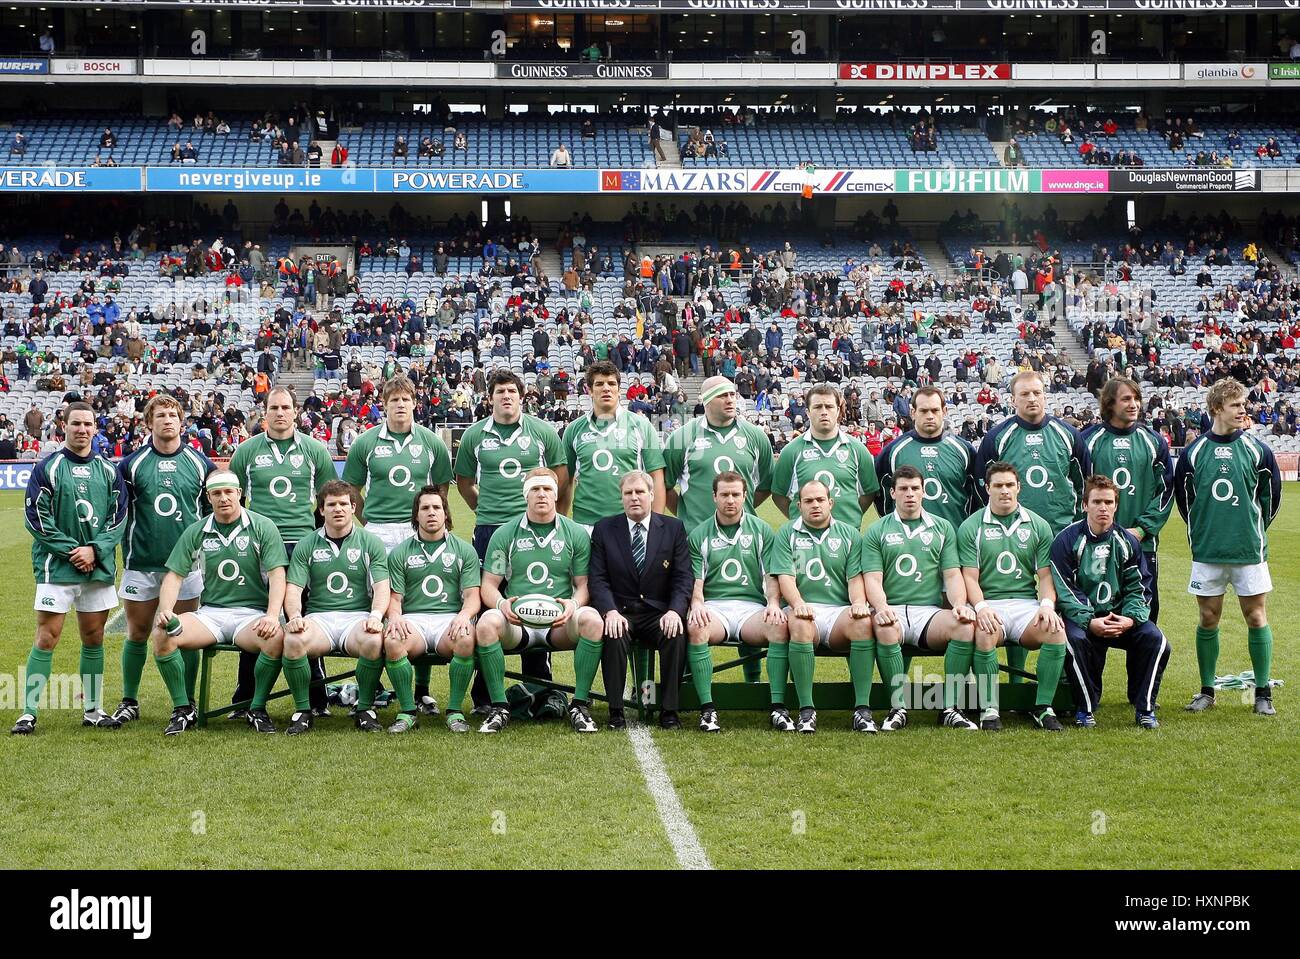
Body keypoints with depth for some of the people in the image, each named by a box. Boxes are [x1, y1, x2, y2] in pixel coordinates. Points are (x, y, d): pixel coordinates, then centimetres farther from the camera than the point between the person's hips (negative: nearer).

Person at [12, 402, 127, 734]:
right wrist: (71, 550, -12)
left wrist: (94, 550, -9)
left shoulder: (108, 470, 8)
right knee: (46, 638, -6)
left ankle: (93, 710, 18)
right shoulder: (47, 467, -2)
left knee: (94, 639, 9)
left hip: (99, 567, 4)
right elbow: (36, 518, -6)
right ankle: (28, 713, -2)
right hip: (56, 567, -4)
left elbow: (119, 516, 6)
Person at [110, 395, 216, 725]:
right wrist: (125, 551, 4)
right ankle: (129, 702, 19)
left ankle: (187, 705, 14)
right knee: (137, 633, 7)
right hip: (141, 564, 0)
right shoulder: (131, 464, 1)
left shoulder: (199, 463, 4)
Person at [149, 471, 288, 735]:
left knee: (277, 638, -35)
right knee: (162, 634, -24)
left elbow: (277, 575, -7)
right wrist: (165, 612, -12)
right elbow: (174, 575, 8)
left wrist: (272, 616, -22)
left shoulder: (262, 527, 1)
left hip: (251, 613, -3)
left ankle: (257, 710, -13)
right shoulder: (195, 532, 9)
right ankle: (183, 710, -9)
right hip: (210, 612, 3)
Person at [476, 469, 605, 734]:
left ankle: (580, 704, -20)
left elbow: (584, 584, 9)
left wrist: (573, 604, -14)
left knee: (592, 618, -32)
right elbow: (488, 584, 7)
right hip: (516, 623, 0)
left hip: (560, 624, 0)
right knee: (488, 621, -33)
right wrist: (501, 603, -16)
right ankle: (499, 707, -20)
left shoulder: (576, 534, 10)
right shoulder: (504, 534, 9)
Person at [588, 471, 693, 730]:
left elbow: (683, 577, 1)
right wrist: (610, 611, -19)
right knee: (614, 634, -33)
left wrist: (675, 611, -18)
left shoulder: (674, 528, 7)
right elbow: (598, 579, 0)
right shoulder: (604, 529, 7)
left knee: (676, 634, -31)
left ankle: (669, 710, -19)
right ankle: (615, 710, -21)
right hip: (620, 611, 0)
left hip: (659, 613, 0)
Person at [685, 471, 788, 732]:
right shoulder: (699, 535, 13)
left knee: (779, 626, -33)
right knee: (695, 627, -36)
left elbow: (772, 574, 9)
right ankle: (707, 708, -32)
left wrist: (773, 603, -11)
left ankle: (779, 707, -29)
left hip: (752, 606, 1)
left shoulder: (761, 530, 15)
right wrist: (696, 603, -17)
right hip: (713, 607, 0)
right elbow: (695, 580, 6)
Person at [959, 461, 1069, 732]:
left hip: (1027, 603, 2)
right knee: (984, 634, -36)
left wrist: (1047, 604, -10)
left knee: (1056, 631, -29)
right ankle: (988, 709, -24)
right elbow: (970, 577, 1)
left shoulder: (1038, 526, 13)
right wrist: (981, 607, -18)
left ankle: (1043, 707, -16)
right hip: (989, 605, -2)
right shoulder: (971, 527, 7)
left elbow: (1045, 575, 10)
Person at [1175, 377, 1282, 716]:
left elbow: (1271, 495, 9)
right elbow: (1182, 496, 10)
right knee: (1208, 620, 6)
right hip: (1207, 552, 0)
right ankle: (1207, 691, 17)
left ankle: (1263, 692, 12)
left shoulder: (1256, 450, -1)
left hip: (1249, 550, 0)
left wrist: (1256, 531, 13)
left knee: (1256, 617, 2)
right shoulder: (1193, 452, -1)